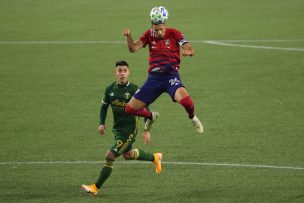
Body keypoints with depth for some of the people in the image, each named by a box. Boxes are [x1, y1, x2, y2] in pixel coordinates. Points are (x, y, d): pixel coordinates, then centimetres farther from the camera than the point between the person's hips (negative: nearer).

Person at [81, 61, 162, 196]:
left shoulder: (134, 90, -18)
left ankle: (96, 187, -2)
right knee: (128, 155, 26)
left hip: (129, 130, -7)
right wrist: (102, 123, 0)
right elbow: (104, 106, 13)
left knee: (110, 156, -11)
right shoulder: (110, 89, -3)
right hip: (117, 128, 7)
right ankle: (155, 158, 51)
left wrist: (147, 130, -14)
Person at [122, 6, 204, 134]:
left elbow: (191, 50, -11)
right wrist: (128, 37, -24)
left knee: (185, 100, -34)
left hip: (171, 76, -4)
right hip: (154, 77, 4)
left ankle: (192, 118, 2)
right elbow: (133, 49, -4)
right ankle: (151, 117, 35)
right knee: (130, 109, 1)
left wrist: (188, 52, -36)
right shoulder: (149, 34, 5)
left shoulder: (173, 33, -4)